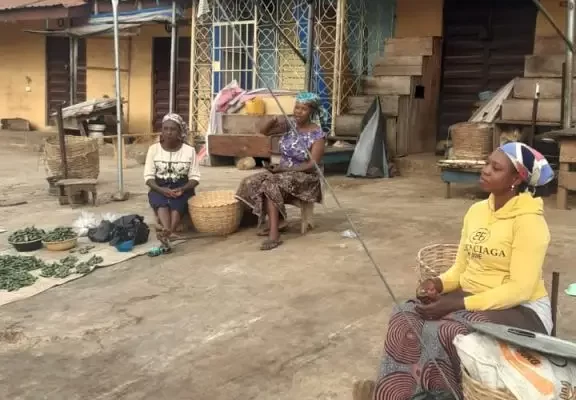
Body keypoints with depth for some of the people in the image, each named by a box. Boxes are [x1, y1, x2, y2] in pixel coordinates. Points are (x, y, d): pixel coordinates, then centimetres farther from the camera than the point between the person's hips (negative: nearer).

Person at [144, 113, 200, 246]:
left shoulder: (189, 150, 0)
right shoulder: (154, 149, 2)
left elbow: (194, 177, -2)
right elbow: (148, 176, -2)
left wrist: (182, 189, -21)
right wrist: (161, 190, -21)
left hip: (182, 188, 0)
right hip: (159, 188, 0)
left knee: (177, 202, -34)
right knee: (161, 201, -34)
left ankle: (166, 233, -55)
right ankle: (169, 232, -57)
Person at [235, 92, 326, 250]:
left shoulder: (317, 135, -14)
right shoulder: (289, 125, 2)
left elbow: (312, 165, -19)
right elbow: (264, 132, 4)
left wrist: (284, 168, -23)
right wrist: (274, 121, -16)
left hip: (305, 177, -7)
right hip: (283, 172, 7)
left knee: (270, 185, -32)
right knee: (253, 183, -17)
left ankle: (274, 234, -33)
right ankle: (277, 222, -7)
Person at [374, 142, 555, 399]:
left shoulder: (529, 221, -15)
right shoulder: (476, 211, 8)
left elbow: (520, 289, -20)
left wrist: (458, 304, -25)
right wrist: (439, 284, -11)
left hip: (520, 310, -6)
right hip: (470, 299, 7)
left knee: (443, 332, -31)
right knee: (406, 317, -18)